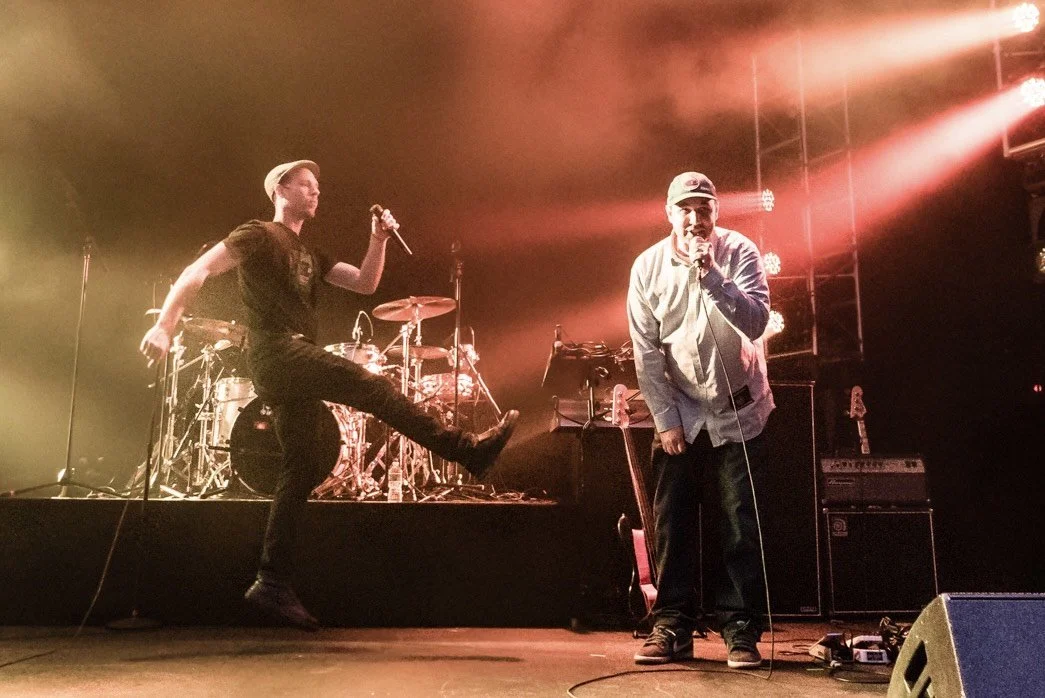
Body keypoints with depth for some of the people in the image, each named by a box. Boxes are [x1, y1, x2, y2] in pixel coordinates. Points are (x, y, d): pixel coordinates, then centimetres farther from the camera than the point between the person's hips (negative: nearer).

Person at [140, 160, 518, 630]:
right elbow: (197, 271, -5)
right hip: (276, 353, -9)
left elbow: (365, 283, 19)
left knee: (300, 472, 3)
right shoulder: (258, 236, 4)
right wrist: (164, 327, -17)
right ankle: (468, 450, -23)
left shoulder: (309, 255, 27)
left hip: (295, 369, 9)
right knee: (371, 387, -20)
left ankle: (273, 584, 6)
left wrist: (378, 239, 5)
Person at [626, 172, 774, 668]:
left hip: (737, 412, -1)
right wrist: (665, 419, -7)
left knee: (742, 529, 0)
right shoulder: (648, 266, -5)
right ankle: (672, 628, 15)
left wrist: (709, 276, -30)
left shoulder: (739, 253, -8)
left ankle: (741, 632, 11)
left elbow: (756, 322, -20)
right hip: (678, 414, 1)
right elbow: (646, 351, -4)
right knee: (672, 526, 3)